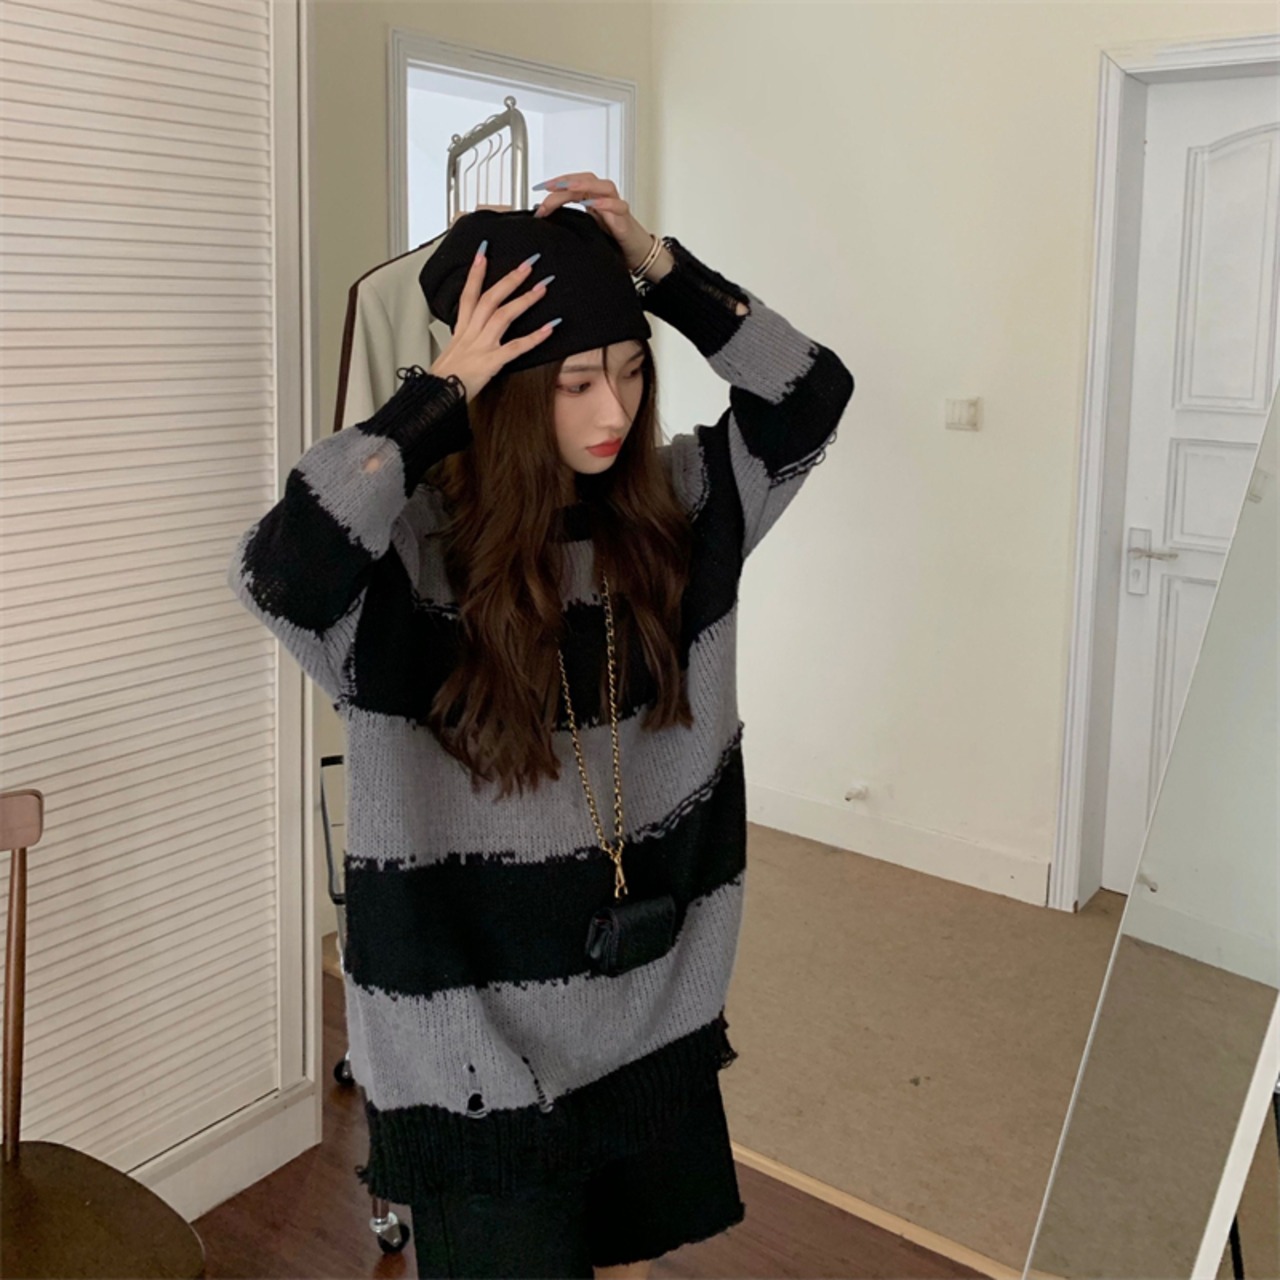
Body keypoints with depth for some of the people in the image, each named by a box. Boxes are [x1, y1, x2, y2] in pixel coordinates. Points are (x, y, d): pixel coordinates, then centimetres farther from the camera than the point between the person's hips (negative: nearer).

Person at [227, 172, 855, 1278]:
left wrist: (657, 264, -14)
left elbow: (813, 392, -3)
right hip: (480, 1040, -5)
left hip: (656, 1019, 5)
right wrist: (442, 391, -31)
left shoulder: (673, 507, -3)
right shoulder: (416, 546, -20)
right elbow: (277, 572, -39)